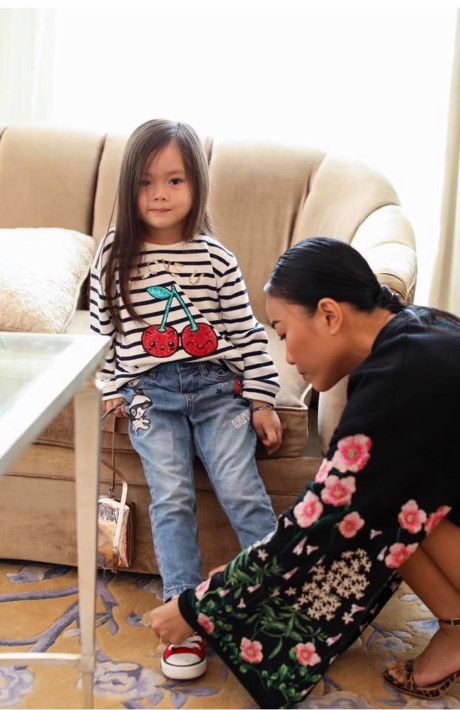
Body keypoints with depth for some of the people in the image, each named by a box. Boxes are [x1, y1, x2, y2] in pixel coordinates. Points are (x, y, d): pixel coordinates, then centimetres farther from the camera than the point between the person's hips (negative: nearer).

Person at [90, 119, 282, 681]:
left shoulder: (216, 259, 3)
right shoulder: (114, 255, 5)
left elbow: (246, 333, 5)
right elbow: (103, 327, 11)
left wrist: (262, 400, 2)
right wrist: (110, 388, 5)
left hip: (218, 385, 0)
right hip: (151, 392, 0)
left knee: (241, 490, -12)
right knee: (172, 497, -12)